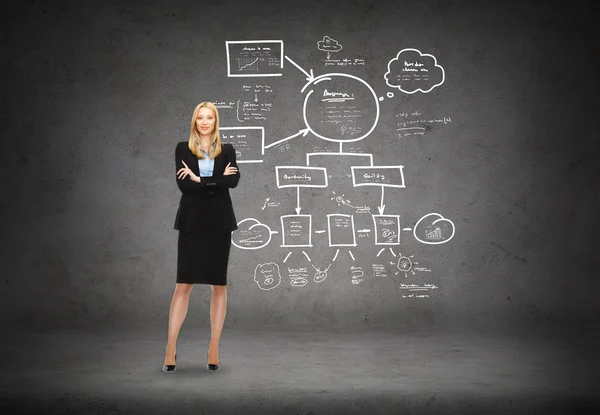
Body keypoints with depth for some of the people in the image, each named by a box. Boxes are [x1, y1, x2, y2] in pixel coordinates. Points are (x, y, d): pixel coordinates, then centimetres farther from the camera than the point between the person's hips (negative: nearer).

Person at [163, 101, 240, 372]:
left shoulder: (226, 151, 7)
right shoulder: (183, 149, 5)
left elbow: (233, 180, -11)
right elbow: (183, 184, -9)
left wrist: (200, 179, -13)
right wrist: (216, 180, -11)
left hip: (219, 222, 1)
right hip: (192, 221, -1)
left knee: (219, 285, 4)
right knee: (183, 284, -3)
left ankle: (214, 347, 12)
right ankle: (170, 347, 1)